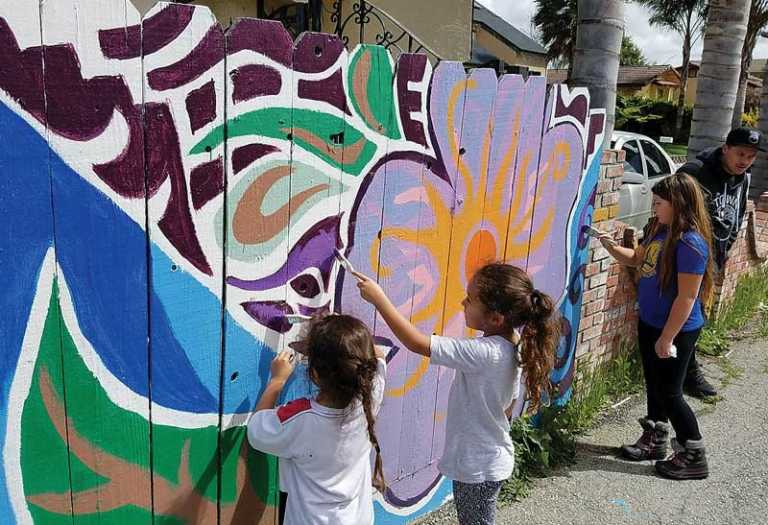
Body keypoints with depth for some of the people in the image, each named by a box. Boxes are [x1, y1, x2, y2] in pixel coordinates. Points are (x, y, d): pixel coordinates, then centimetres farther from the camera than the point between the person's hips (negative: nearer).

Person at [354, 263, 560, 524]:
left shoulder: (484, 353, -34)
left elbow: (417, 343, -34)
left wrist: (378, 298, -28)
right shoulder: (512, 342, -6)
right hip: (488, 458, 8)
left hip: (479, 468, -8)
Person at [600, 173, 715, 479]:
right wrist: (612, 247, 0)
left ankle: (694, 457, 19)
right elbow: (636, 259, 19)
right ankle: (655, 440, 37)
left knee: (669, 392, 2)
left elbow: (686, 298, -24)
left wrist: (667, 338, -21)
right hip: (649, 323, 9)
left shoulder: (691, 243, -25)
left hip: (676, 331, -9)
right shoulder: (660, 232, 2)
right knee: (654, 384, 20)